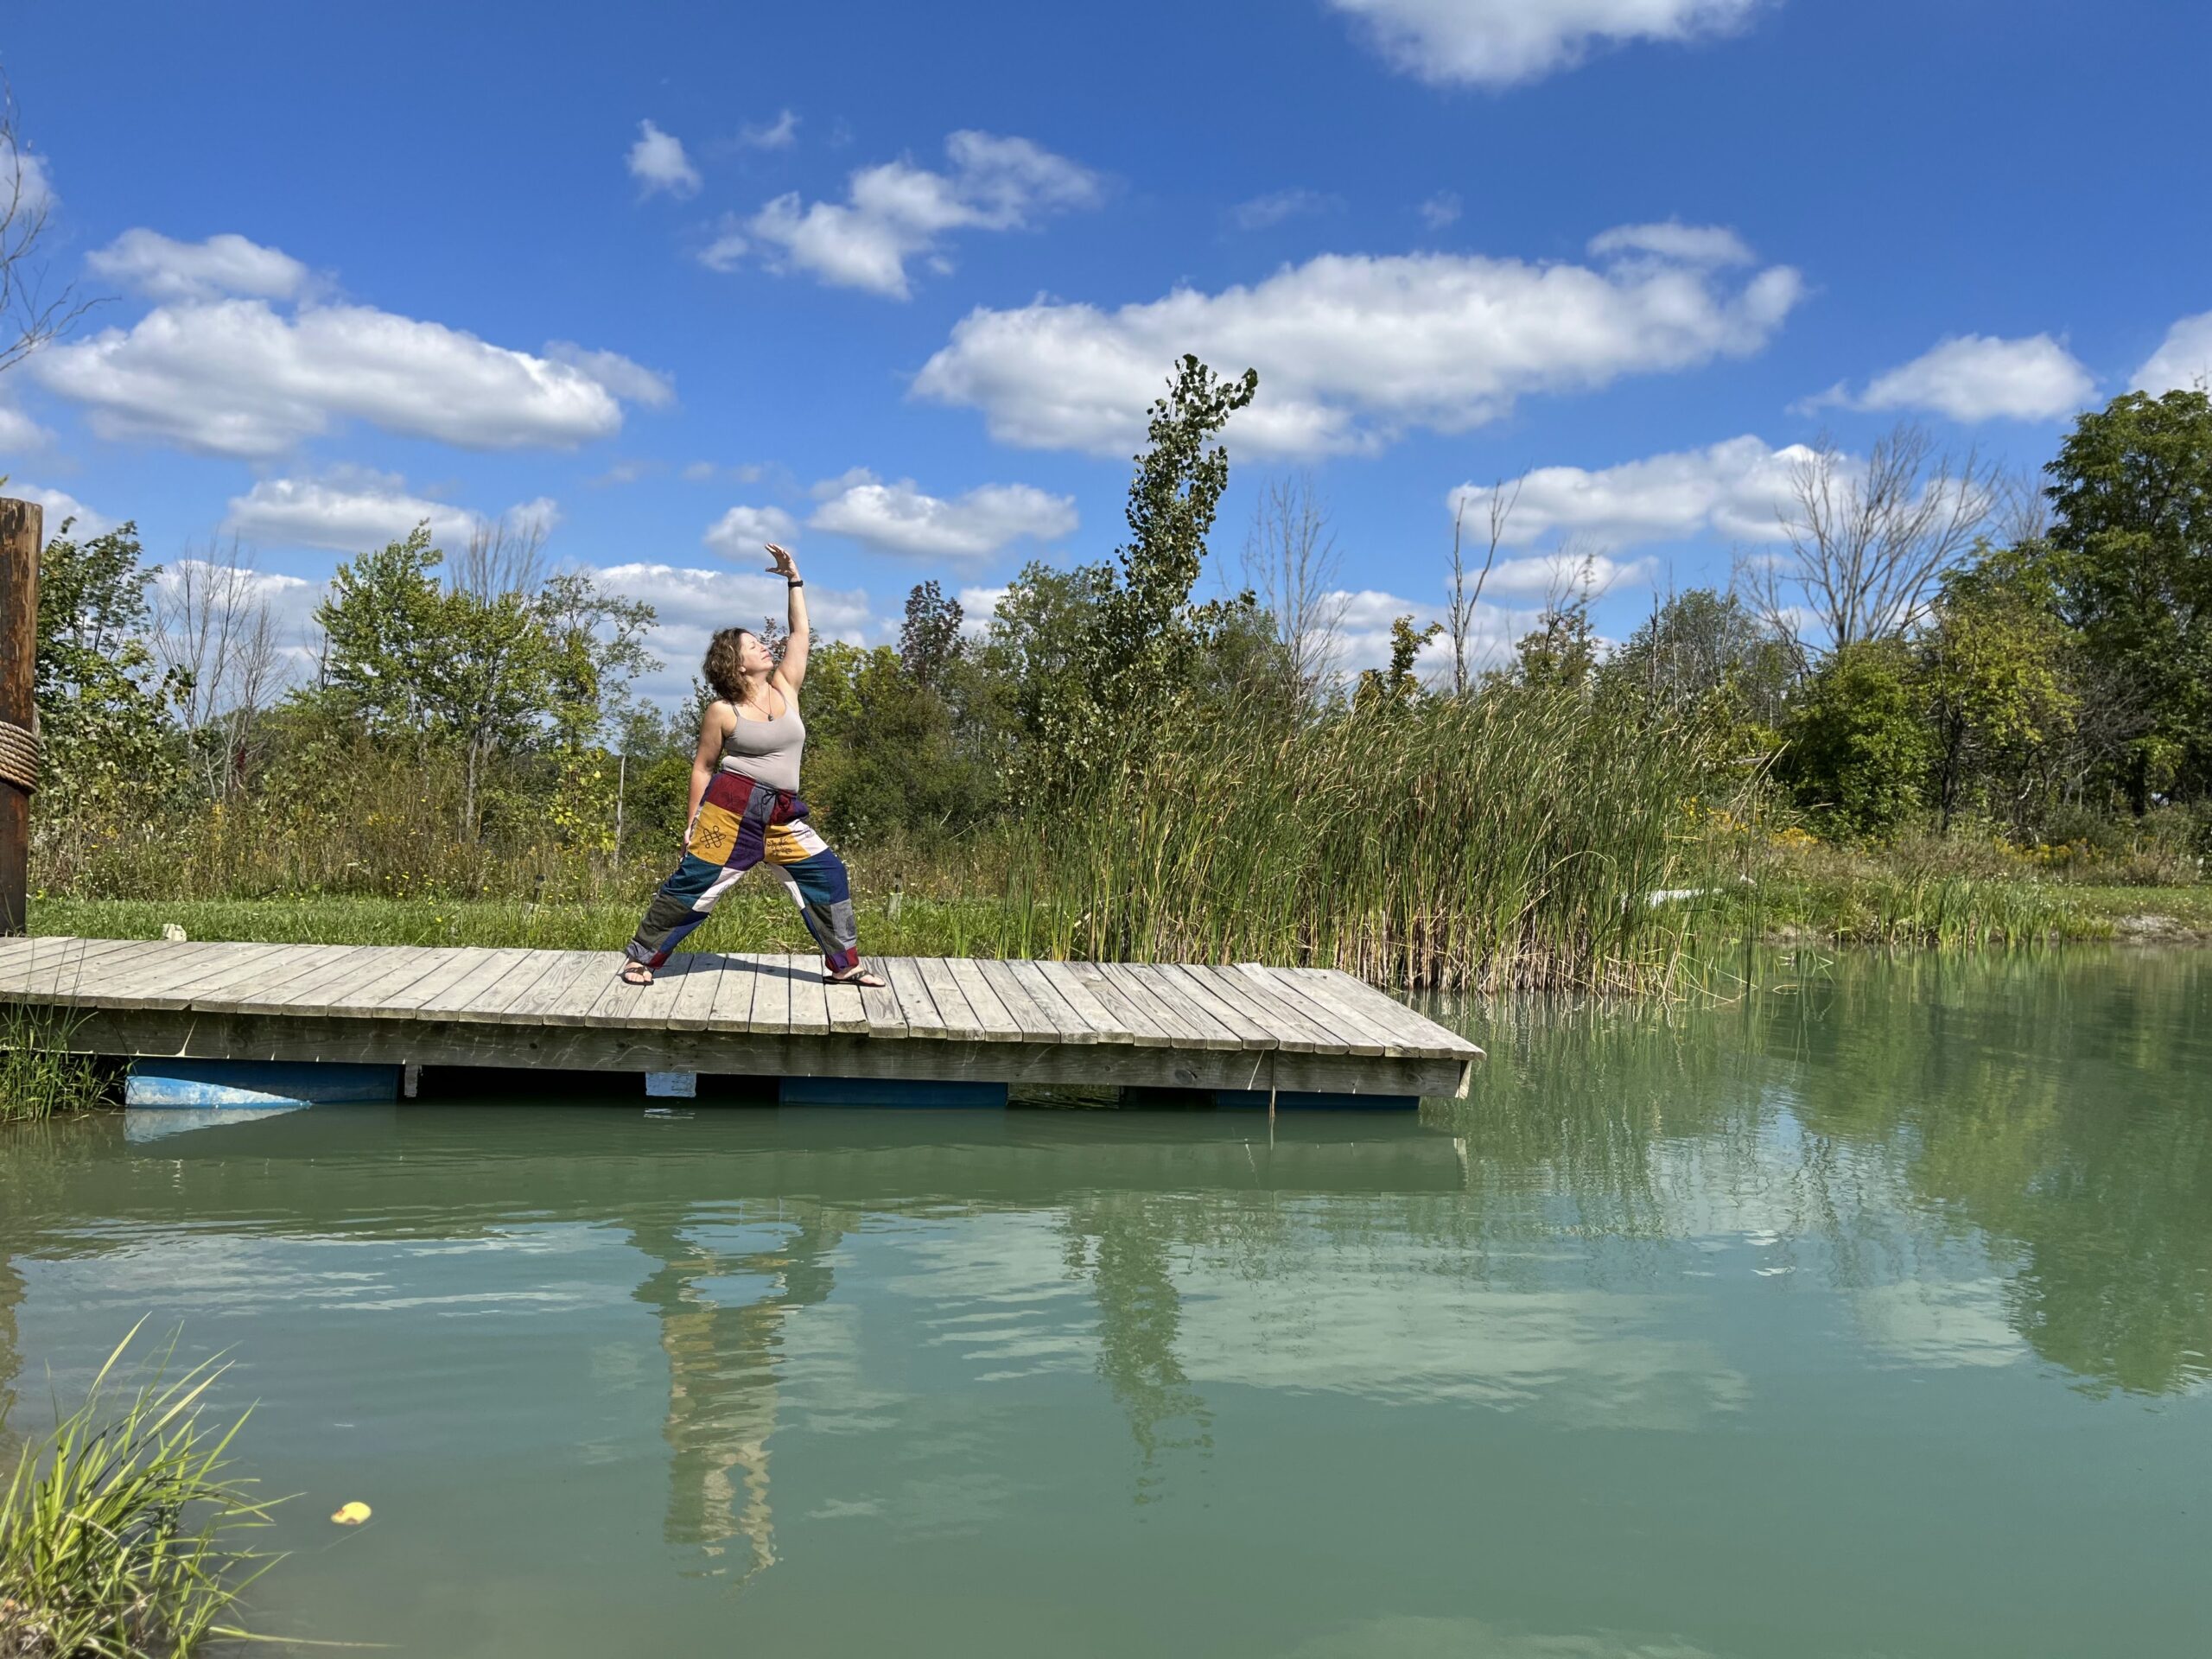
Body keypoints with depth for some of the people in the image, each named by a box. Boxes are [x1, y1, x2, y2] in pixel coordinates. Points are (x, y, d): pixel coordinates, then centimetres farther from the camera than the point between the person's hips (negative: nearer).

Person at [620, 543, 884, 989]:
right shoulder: (722, 712, -4)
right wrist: (693, 821, 0)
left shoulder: (786, 687, 8)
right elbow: (703, 767, 3)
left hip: (784, 814, 5)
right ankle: (641, 956, 12)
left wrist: (794, 579, 6)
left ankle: (844, 965, 9)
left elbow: (799, 632, 10)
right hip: (732, 807, -5)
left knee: (827, 876, 1)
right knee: (695, 884, -3)